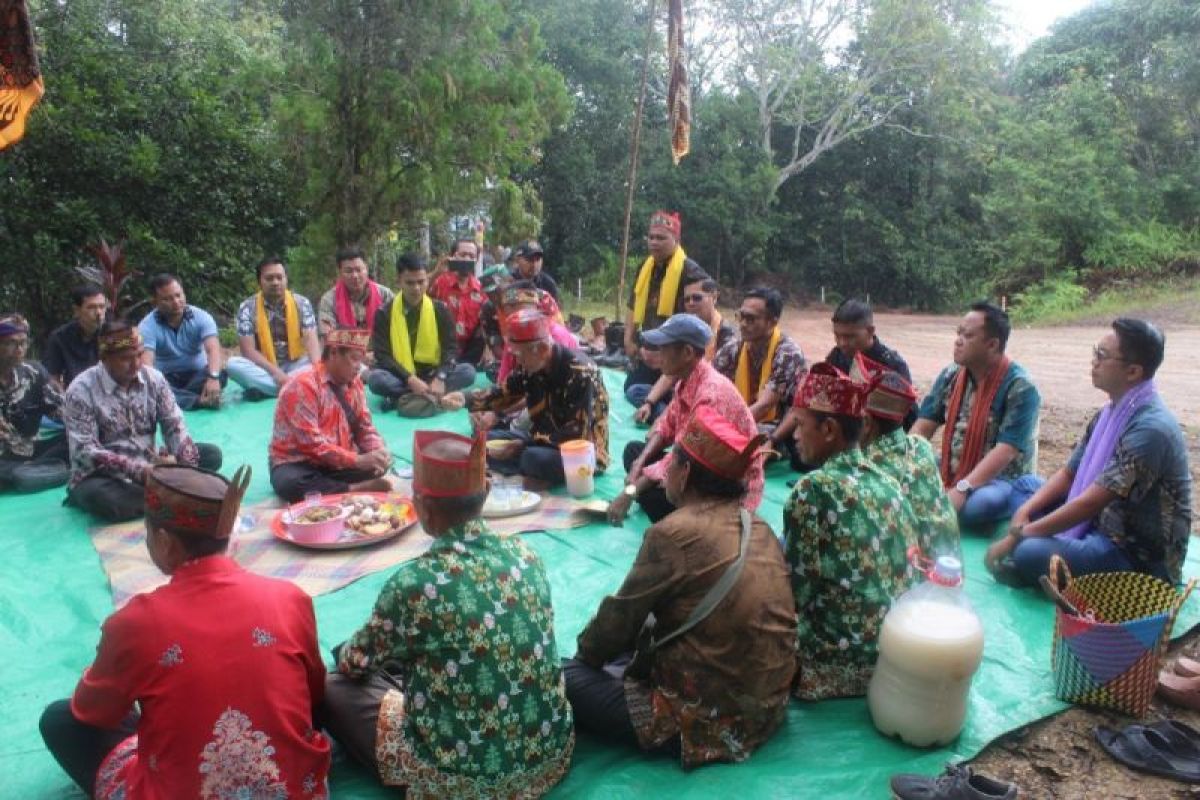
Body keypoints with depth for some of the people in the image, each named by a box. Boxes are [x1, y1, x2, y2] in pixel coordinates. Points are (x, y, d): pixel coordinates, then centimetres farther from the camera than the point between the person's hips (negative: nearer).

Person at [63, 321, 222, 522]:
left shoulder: (153, 378, -2)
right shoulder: (81, 390, -15)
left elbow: (174, 425, -3)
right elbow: (85, 452, -21)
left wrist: (189, 469, -22)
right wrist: (140, 471, -30)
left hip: (151, 465, 5)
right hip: (105, 476, -4)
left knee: (211, 454, -10)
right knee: (98, 497, -39)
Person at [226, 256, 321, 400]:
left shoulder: (301, 303, -2)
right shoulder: (248, 307, -5)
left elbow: (311, 339, -14)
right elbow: (248, 350, -11)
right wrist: (275, 372, -27)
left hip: (296, 365, 1)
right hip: (264, 368, -1)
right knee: (233, 364, -28)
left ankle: (263, 389, -31)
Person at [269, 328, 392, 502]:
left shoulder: (354, 383, 1)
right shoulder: (303, 385, -21)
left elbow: (365, 428, 5)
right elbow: (312, 444, -25)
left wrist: (379, 452, -17)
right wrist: (357, 460, -30)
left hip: (339, 461, 6)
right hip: (299, 463, -6)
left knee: (381, 462, -16)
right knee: (289, 484, -37)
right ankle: (355, 490, -27)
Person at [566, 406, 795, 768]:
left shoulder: (674, 532, -20)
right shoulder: (757, 527, 3)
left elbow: (622, 615, -9)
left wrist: (585, 653, 12)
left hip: (713, 718, -8)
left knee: (566, 676, 1)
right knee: (631, 652, 25)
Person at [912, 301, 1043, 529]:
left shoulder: (1019, 387, -17)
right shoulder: (950, 376, 1)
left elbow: (1005, 451, -25)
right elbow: (921, 429, -1)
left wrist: (962, 489, -34)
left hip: (1004, 480, -6)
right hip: (951, 474, 7)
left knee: (979, 503, -40)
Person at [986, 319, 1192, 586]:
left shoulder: (1150, 428, -25)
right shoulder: (1110, 412, 3)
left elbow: (1089, 504, -27)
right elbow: (1068, 474, 9)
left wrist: (1017, 536, -21)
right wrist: (1025, 512, -7)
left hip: (1141, 556, -9)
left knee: (1030, 555, -27)